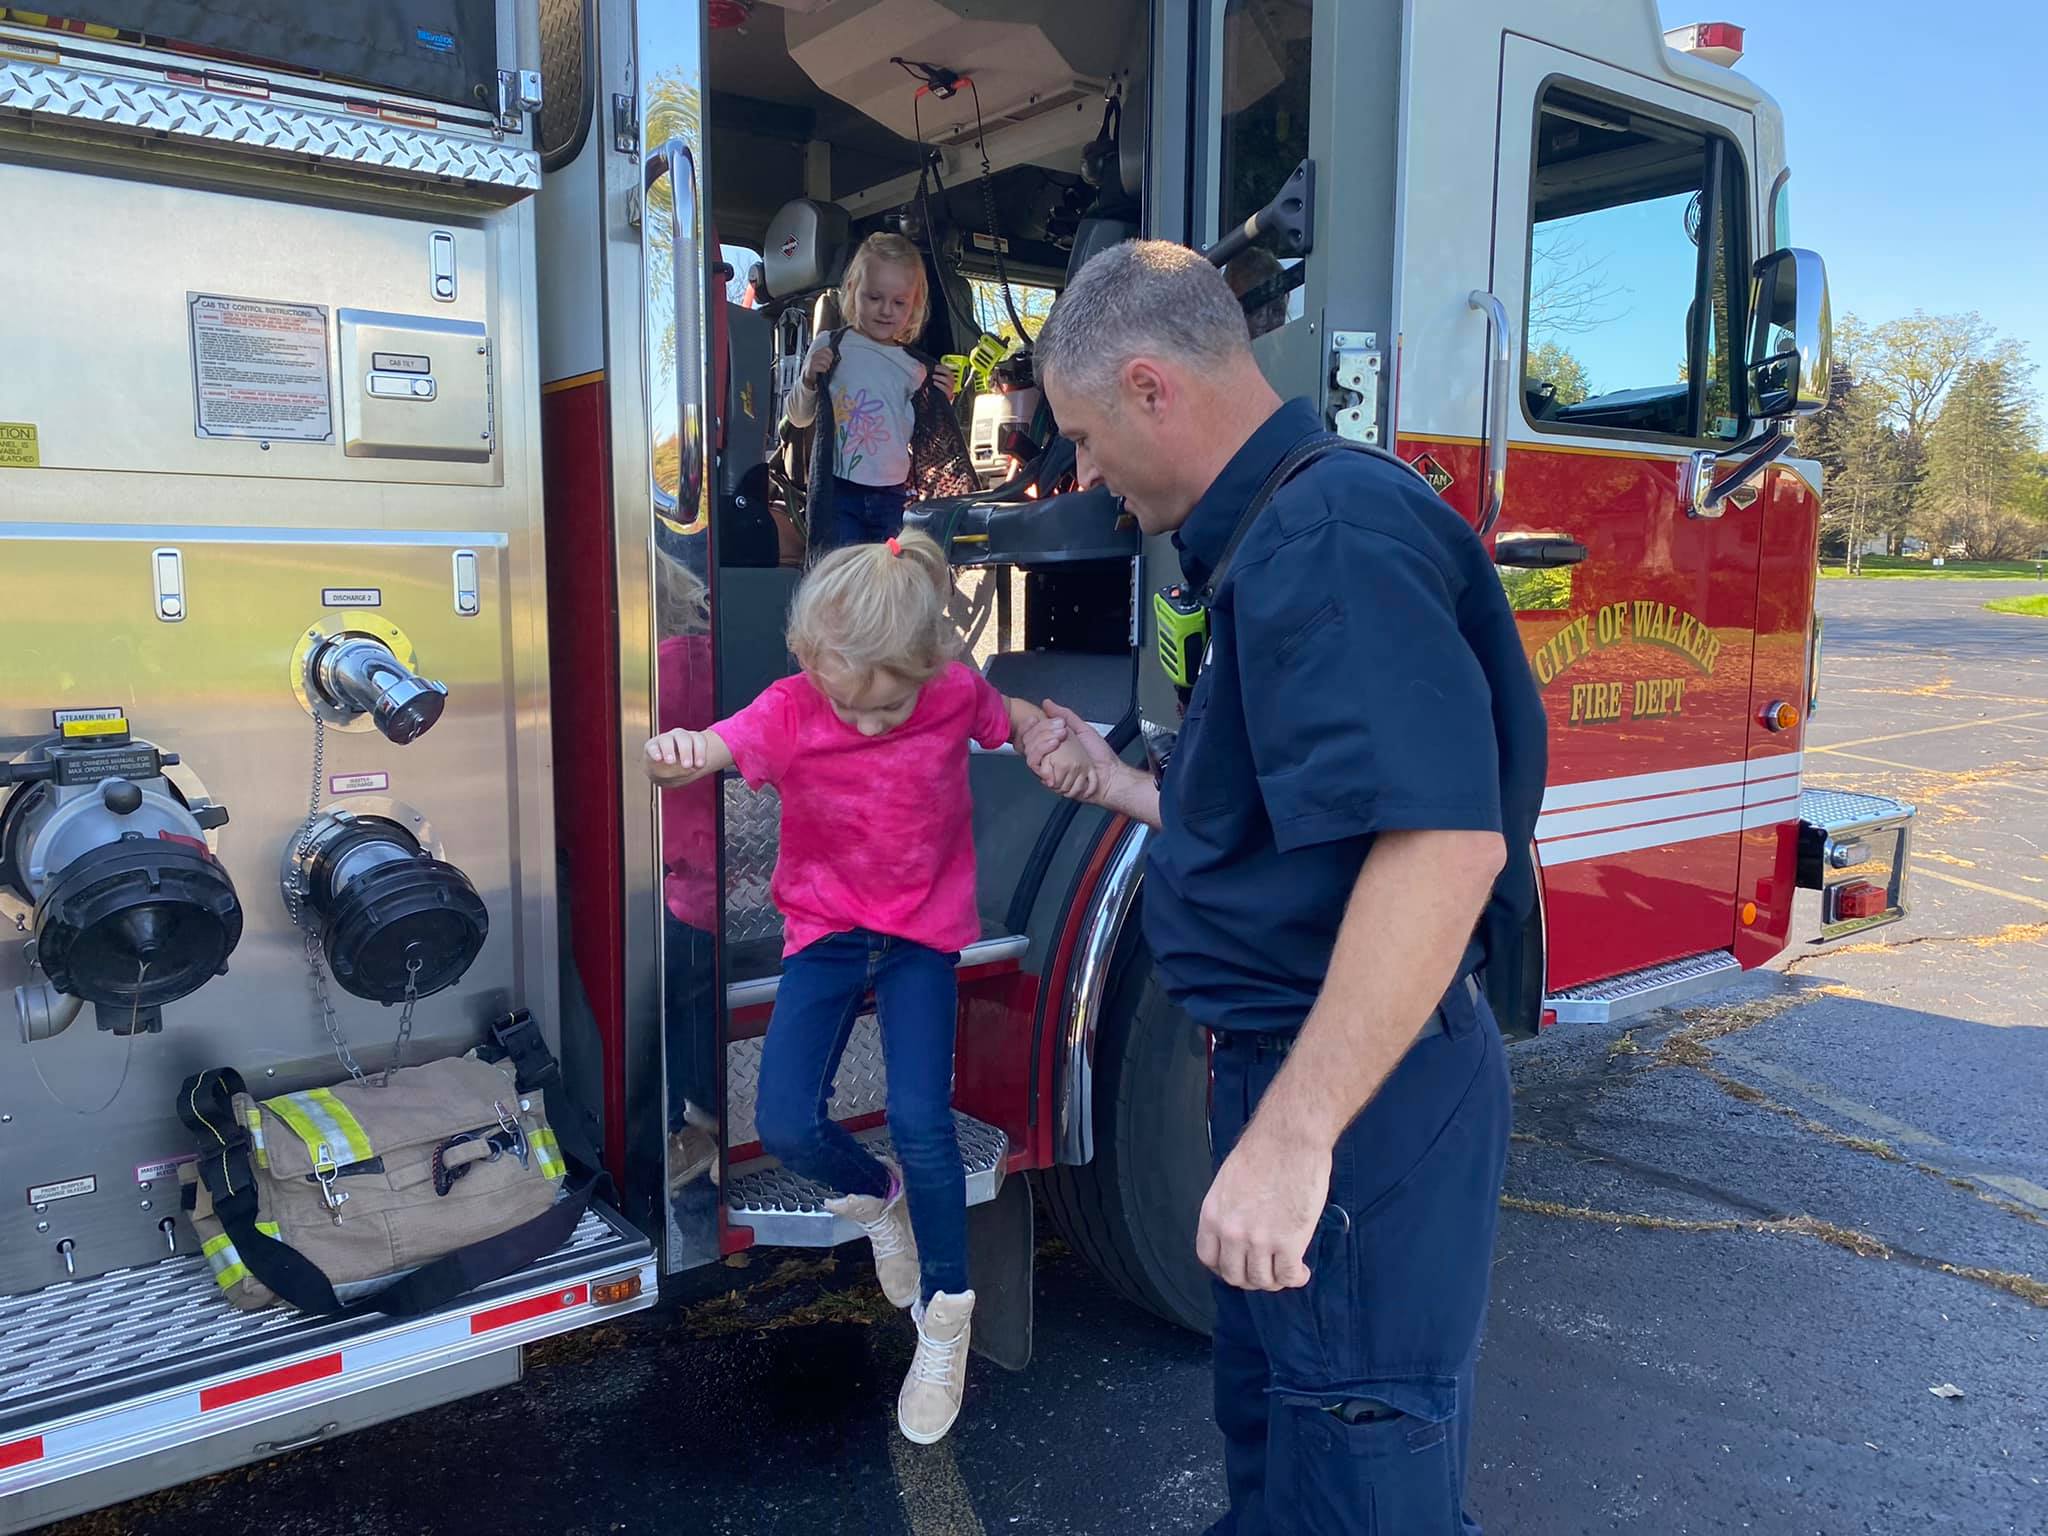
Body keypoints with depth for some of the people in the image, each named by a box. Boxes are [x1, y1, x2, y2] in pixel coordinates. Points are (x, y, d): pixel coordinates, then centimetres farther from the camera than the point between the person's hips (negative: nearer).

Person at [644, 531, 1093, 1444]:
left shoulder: (955, 693, -13)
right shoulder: (790, 711, -18)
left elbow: (1021, 718, 8)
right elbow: (703, 753, -33)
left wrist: (1064, 751, -15)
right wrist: (674, 755, -59)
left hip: (923, 931, -1)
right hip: (826, 929, 1)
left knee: (920, 1121, -12)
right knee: (786, 1125, -10)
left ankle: (944, 1315, 12)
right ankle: (876, 1197, 26)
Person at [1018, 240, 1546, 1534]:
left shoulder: (1332, 533, -21)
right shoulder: (1276, 536, 13)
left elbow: (1444, 843, -32)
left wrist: (1290, 1138, -32)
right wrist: (1116, 783, 22)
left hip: (1360, 1099, -10)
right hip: (1294, 1072, 10)